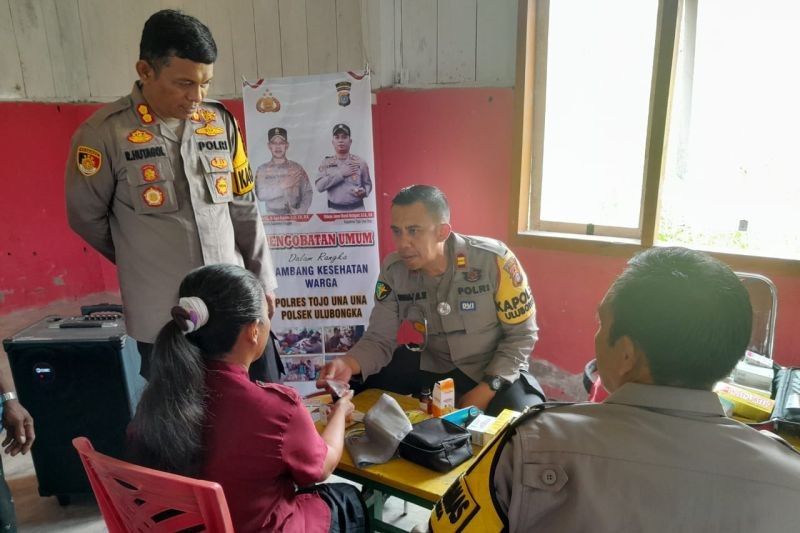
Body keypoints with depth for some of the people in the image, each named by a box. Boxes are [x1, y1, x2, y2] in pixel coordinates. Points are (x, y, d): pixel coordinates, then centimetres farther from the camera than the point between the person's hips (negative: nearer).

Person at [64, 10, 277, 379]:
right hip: (162, 320, -3)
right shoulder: (105, 133, -10)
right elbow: (86, 217, 2)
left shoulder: (221, 123, 2)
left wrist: (263, 279, 10)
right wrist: (143, 262, 13)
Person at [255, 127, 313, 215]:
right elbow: (261, 195, -9)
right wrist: (282, 186, -18)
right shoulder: (262, 170, 3)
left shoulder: (297, 168, 4)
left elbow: (307, 193, 1)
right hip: (272, 218, 0)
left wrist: (301, 211, -14)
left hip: (295, 217, 0)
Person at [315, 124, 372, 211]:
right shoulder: (326, 163, 5)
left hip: (357, 209, 0)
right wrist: (340, 173, -12)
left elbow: (368, 184, 12)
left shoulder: (360, 162, 6)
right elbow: (319, 186, -8)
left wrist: (363, 192, -11)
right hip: (334, 210, 0)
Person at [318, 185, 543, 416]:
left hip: (497, 369, -2)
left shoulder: (493, 260, -25)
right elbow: (380, 338, -10)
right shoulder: (393, 270, -14)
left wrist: (487, 388, -23)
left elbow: (522, 334, -15)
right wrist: (349, 364, -31)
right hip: (432, 363, 3)